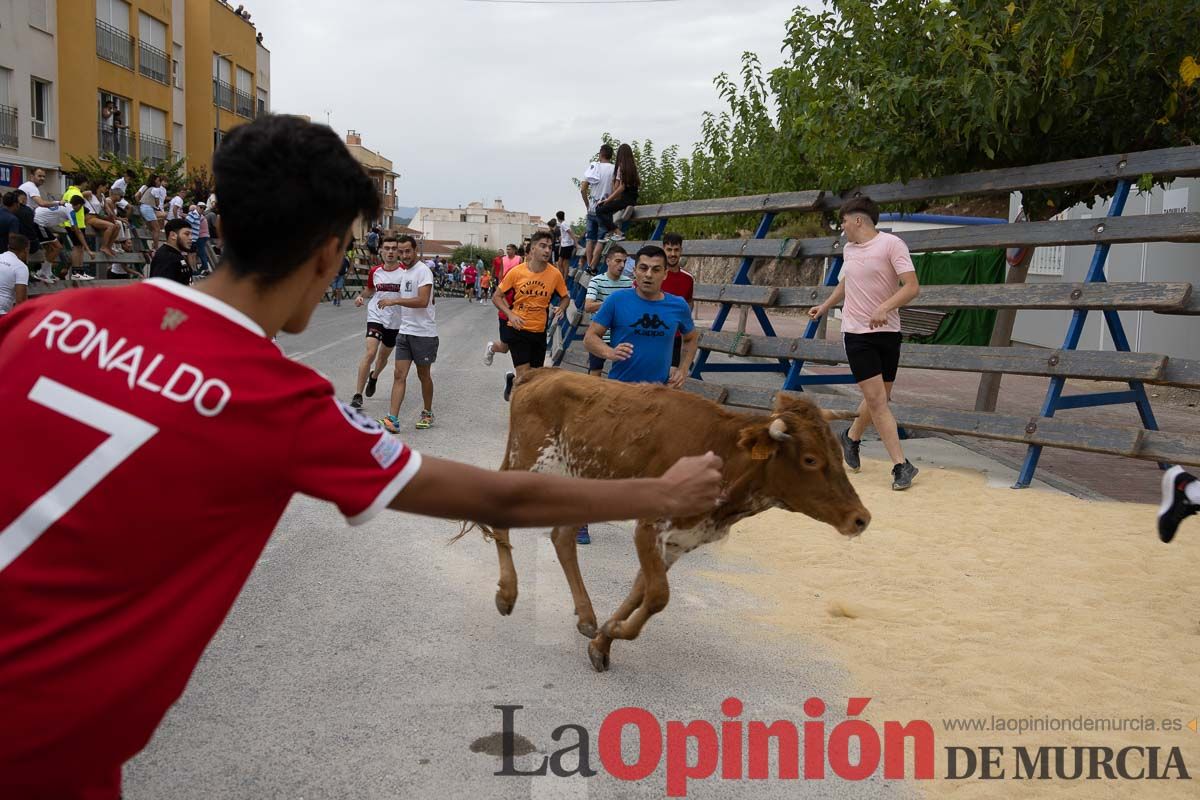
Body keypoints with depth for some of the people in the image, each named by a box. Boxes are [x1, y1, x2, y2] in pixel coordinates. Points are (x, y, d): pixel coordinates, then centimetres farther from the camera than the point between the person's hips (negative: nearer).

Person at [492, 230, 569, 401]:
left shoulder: (555, 274, -4)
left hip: (539, 331, 3)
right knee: (524, 376, -12)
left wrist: (561, 309, -9)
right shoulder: (517, 272, -8)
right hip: (518, 329, -3)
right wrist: (510, 314, -15)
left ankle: (512, 379, 41)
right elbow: (496, 297, 1)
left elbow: (565, 297, 13)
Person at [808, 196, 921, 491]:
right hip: (857, 333, 3)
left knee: (879, 399, 8)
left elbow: (912, 286, -18)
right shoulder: (849, 249, 11)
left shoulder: (891, 244, -8)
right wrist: (825, 306, 38)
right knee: (876, 400, -10)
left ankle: (851, 438, 37)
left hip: (887, 331, -2)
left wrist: (885, 307, -31)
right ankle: (901, 466, -8)